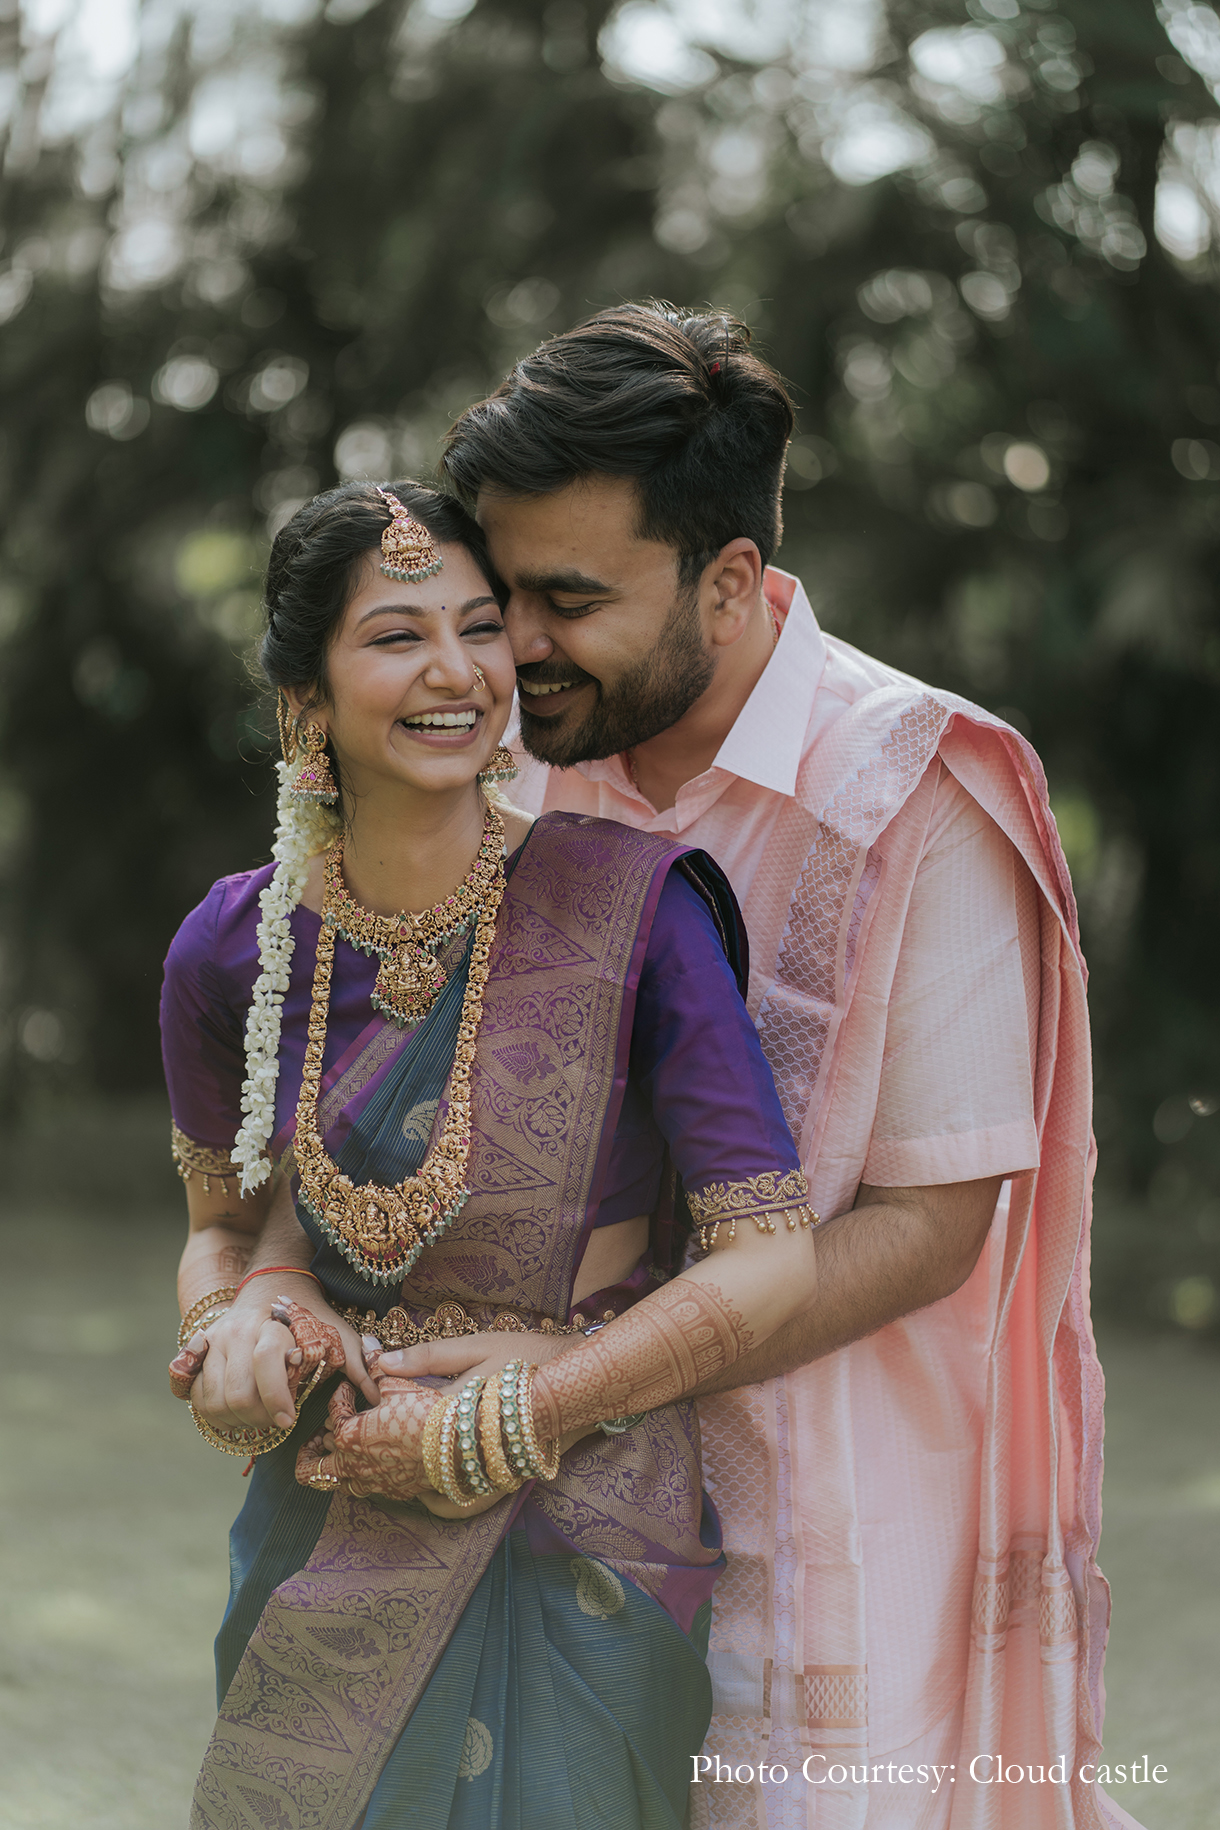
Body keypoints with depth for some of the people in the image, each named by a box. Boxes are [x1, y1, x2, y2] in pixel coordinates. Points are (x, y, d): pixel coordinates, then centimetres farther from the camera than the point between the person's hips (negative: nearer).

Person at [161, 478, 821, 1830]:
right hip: (328, 1534, 3)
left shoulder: (633, 907, -13)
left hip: (572, 1551, -3)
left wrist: (481, 1437, -14)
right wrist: (240, 1321, -8)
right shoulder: (234, 949, -2)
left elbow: (769, 1262, -15)